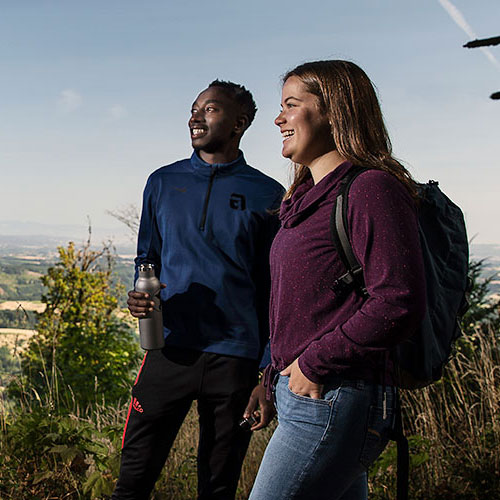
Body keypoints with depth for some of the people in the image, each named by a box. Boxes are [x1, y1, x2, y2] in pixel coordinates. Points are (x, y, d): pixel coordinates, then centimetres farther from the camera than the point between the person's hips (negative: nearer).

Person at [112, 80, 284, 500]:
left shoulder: (267, 195, 3)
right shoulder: (164, 182, 11)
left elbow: (272, 291, 3)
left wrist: (268, 376, -2)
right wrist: (140, 296, -4)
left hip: (235, 359, -1)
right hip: (170, 350, 2)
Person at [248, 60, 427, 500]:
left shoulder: (372, 188, -12)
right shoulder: (310, 196, 17)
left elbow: (399, 303, -21)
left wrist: (314, 364, -16)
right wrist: (279, 370, 16)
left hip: (331, 399, -9)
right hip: (303, 390, 9)